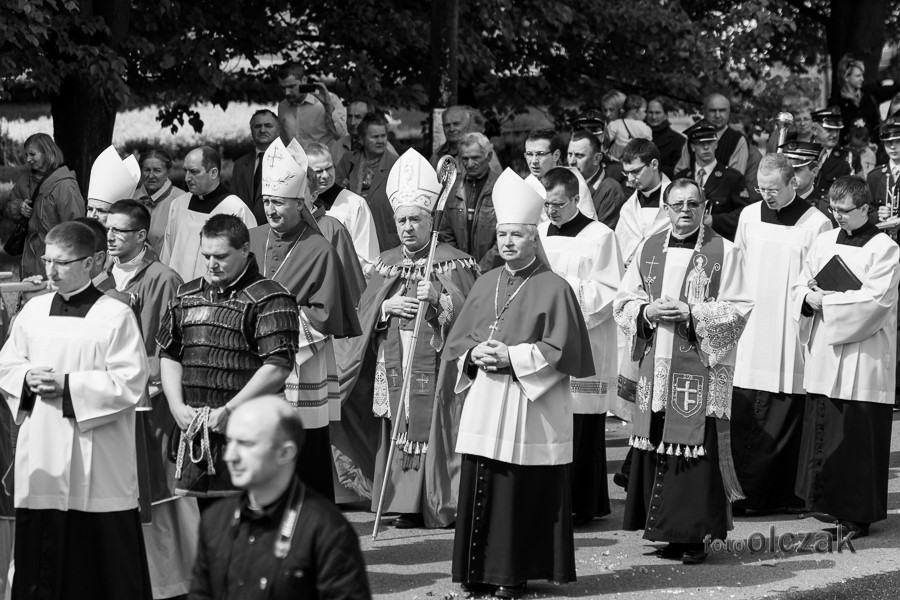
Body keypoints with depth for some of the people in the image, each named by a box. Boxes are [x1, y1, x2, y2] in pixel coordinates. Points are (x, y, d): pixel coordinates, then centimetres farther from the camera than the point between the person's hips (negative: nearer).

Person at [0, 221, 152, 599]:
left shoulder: (114, 316, -6)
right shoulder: (33, 311, 10)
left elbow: (131, 382, -12)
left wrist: (67, 384, -16)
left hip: (96, 461, -5)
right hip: (40, 452, 5)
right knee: (40, 546, 5)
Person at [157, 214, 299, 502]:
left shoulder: (270, 300, -6)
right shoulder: (186, 296, 16)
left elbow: (277, 368, -14)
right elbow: (169, 356, 19)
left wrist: (229, 411, -16)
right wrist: (177, 407, 3)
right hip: (194, 434, 6)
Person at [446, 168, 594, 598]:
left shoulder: (554, 289, -4)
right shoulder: (485, 285, 14)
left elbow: (561, 351, -9)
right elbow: (458, 340, 17)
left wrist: (512, 357, -15)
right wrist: (475, 354, -4)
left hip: (531, 408, -5)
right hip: (484, 405, 5)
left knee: (524, 492, -5)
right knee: (480, 487, 4)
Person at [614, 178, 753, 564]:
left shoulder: (723, 252, 0)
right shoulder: (649, 250, 12)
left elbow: (738, 310, -4)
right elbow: (623, 302, 13)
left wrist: (692, 313, -15)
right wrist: (648, 312, -8)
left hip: (700, 368, -4)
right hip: (655, 365, 4)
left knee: (696, 449, -7)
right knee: (654, 447, 3)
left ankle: (695, 536, -2)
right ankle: (667, 532, 11)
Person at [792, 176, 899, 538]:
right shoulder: (825, 242, 11)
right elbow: (800, 287, 13)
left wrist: (826, 300, -15)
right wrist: (809, 297, -10)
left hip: (862, 358, -6)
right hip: (824, 355, 6)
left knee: (857, 436, -4)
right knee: (822, 428, 6)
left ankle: (859, 513, 3)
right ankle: (829, 503, 16)